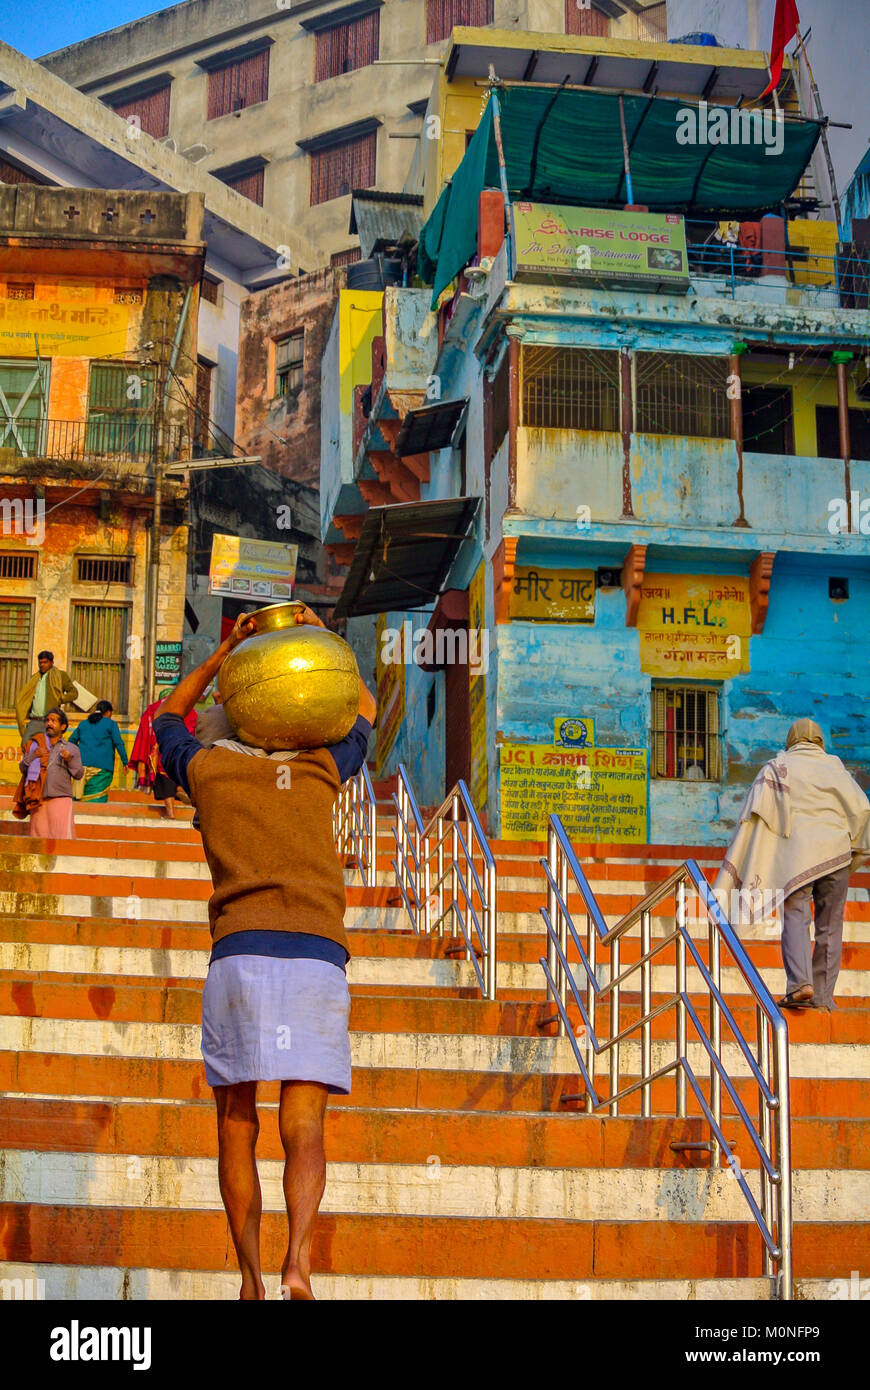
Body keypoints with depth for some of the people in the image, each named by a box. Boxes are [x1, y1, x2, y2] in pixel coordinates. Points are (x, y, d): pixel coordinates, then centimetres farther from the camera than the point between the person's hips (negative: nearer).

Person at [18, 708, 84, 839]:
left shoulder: (71, 749, 14)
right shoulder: (35, 745, 19)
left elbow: (79, 774, 7)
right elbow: (23, 768, 10)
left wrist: (70, 760, -10)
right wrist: (33, 755, -8)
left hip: (61, 798, -2)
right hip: (39, 799, 2)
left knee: (63, 836, -15)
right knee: (39, 835, -3)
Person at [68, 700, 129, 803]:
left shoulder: (83, 723, 19)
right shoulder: (111, 724, 5)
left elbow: (72, 740, 19)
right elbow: (119, 743, -3)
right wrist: (125, 762, -1)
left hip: (82, 764, 4)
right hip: (102, 767, -4)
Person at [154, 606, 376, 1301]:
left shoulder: (209, 767, 15)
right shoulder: (321, 768, 17)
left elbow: (169, 717, 38)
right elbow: (365, 711, 38)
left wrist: (225, 651, 35)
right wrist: (323, 641, 38)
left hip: (238, 955, 0)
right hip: (319, 957, 0)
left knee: (237, 1131, 8)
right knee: (303, 1130, -4)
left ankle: (252, 1277, 3)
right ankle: (298, 1261, -26)